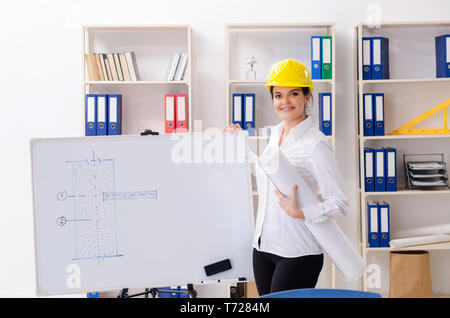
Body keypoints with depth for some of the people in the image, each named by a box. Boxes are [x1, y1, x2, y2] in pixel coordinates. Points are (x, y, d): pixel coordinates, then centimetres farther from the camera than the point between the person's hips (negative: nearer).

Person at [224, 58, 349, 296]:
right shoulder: (275, 133, 9)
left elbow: (340, 203, -17)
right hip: (263, 247, 7)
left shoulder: (316, 144, -14)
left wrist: (299, 213, -28)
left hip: (298, 252, -7)